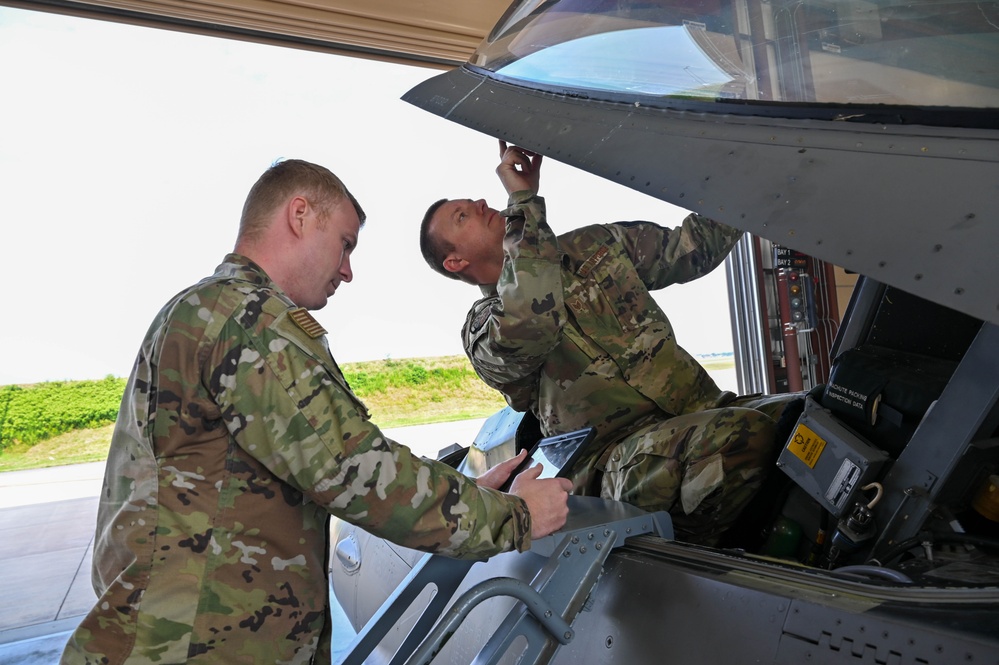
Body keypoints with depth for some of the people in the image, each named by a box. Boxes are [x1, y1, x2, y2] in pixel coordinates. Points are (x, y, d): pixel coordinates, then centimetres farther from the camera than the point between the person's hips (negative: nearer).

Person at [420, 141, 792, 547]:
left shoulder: (593, 246, 17)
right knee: (742, 435, -32)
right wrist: (524, 198, -15)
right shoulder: (482, 328, 0)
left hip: (702, 410, 6)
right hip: (616, 459, -6)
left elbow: (688, 247, 22)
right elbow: (528, 327, -25)